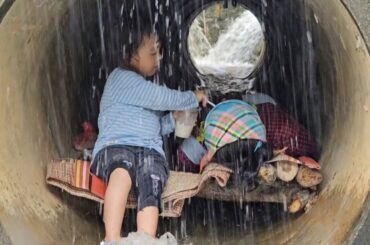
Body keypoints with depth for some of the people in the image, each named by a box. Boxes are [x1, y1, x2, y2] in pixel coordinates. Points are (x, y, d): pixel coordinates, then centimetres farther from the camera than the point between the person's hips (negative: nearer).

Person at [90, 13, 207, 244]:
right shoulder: (121, 78, 7)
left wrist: (173, 118, 16)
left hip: (150, 151, 6)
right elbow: (163, 98, -5)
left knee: (151, 189, -30)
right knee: (122, 171, -42)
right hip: (116, 146, -6)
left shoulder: (148, 88, 33)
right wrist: (193, 98, 9)